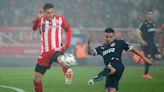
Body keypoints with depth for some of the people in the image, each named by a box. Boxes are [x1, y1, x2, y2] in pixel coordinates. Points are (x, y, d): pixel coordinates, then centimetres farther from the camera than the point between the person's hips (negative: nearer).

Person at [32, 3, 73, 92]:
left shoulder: (60, 19, 3)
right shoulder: (41, 20, 2)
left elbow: (68, 30, 17)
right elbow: (34, 28, -20)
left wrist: (67, 44, 1)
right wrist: (38, 18, -41)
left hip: (57, 50, -3)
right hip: (45, 53, 3)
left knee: (61, 59, -42)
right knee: (36, 79, 4)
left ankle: (67, 75, -65)